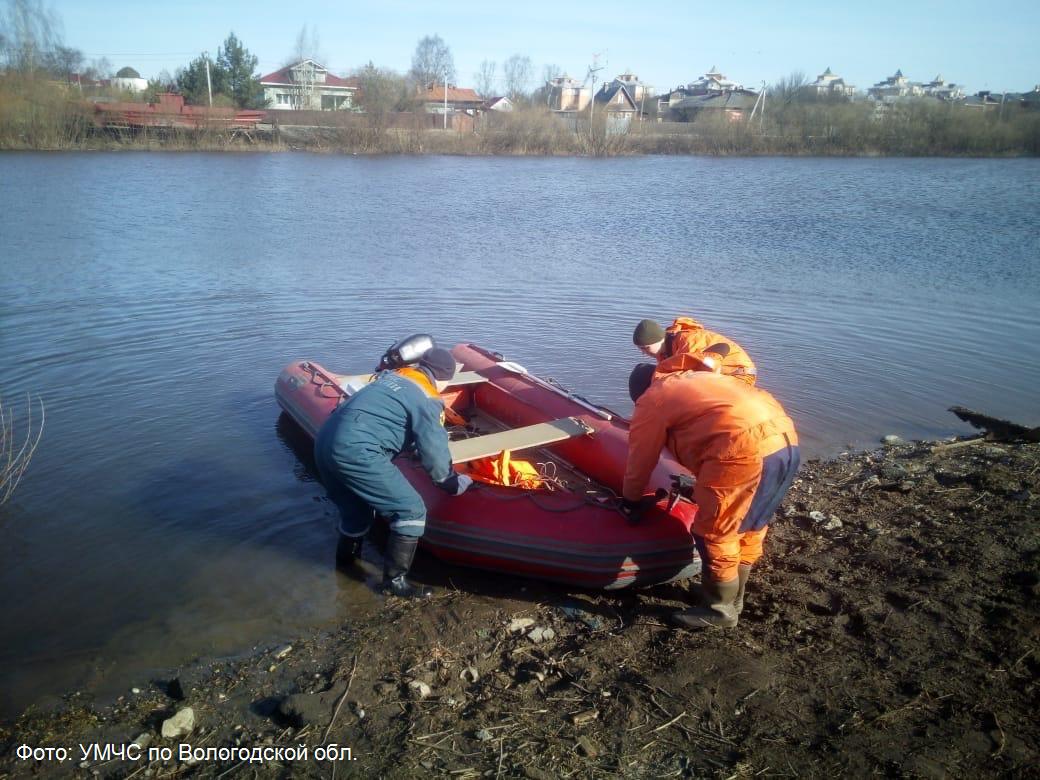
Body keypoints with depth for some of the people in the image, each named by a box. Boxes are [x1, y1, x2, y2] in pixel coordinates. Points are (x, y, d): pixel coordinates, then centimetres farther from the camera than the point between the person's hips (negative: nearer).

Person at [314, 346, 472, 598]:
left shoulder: (392, 376, 21)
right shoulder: (425, 399, -3)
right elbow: (434, 452, 0)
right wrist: (453, 483, 18)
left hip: (325, 443, 9)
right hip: (356, 452, -9)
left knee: (357, 509, 30)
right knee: (411, 510, 0)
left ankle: (347, 555, 50)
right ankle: (395, 579, 7)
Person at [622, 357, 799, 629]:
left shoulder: (650, 402, 12)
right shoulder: (696, 379, 34)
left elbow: (640, 461, 18)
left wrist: (631, 501, 35)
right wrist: (702, 488, 51)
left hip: (745, 448, -9)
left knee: (714, 535, 9)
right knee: (749, 528, 23)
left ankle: (719, 611, 24)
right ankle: (732, 600, 39)